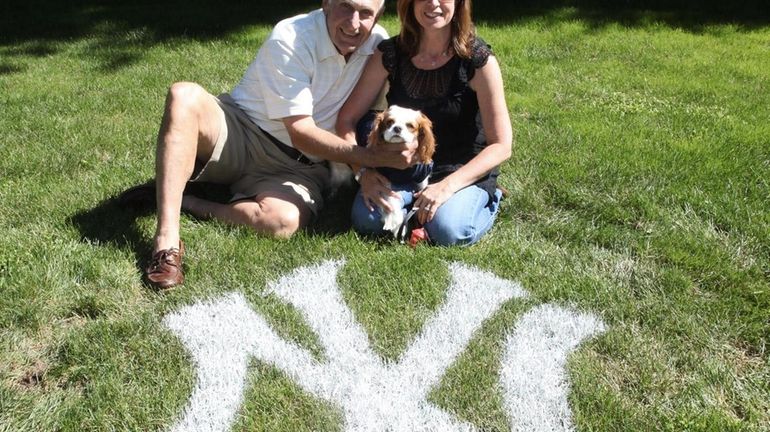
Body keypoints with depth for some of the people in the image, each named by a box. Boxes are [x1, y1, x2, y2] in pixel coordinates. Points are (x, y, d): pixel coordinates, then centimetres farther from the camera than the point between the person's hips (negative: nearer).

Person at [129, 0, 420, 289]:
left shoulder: (379, 44, -4)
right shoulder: (290, 39, -18)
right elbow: (300, 134, -22)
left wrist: (366, 172, -12)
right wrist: (378, 158, -27)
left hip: (296, 165, 2)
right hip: (239, 133, -2)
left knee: (284, 220, -33)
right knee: (185, 96, -32)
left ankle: (188, 204, -9)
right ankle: (167, 242, -33)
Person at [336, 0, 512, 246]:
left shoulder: (479, 59, -15)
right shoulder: (390, 54, -6)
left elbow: (501, 146, -14)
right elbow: (347, 119, -2)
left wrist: (447, 186, -26)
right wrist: (363, 170, -19)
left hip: (465, 171, -2)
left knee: (448, 231, -29)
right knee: (366, 219, -23)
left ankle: (486, 201, 3)